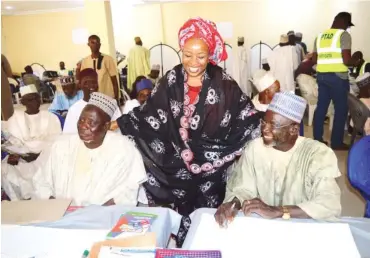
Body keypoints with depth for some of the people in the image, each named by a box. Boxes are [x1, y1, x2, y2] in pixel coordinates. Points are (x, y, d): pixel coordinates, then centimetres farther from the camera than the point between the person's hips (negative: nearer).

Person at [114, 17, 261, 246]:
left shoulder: (223, 83, -9)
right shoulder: (171, 81, -3)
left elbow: (248, 115, -7)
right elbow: (149, 113, -1)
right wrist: (119, 123, -5)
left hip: (213, 164, -1)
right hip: (178, 164, 2)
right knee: (183, 214, 12)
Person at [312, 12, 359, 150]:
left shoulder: (320, 36, 12)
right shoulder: (344, 35, -7)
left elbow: (314, 60, 12)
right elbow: (346, 60, -14)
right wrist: (356, 63, 6)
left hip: (321, 75, 6)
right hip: (338, 76, -6)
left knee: (321, 107, 12)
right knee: (341, 109, 4)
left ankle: (317, 139, 18)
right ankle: (337, 143, 10)